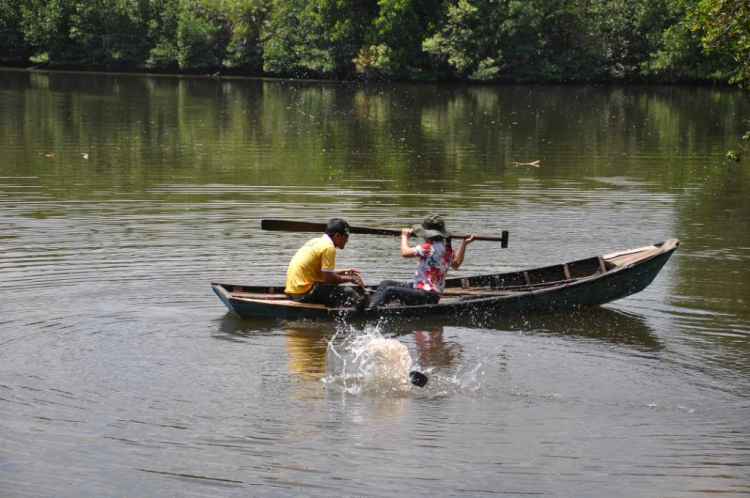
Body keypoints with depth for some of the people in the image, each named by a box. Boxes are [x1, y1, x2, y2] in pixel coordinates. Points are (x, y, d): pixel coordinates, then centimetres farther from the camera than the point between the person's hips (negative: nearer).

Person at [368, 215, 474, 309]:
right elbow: (457, 264, 28)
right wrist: (464, 243, 32)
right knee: (385, 283, 6)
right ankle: (371, 307, -5)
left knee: (389, 290, -22)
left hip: (426, 296, -10)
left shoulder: (430, 248, -20)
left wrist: (404, 236, 8)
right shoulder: (449, 249, 8)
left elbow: (405, 252, -13)